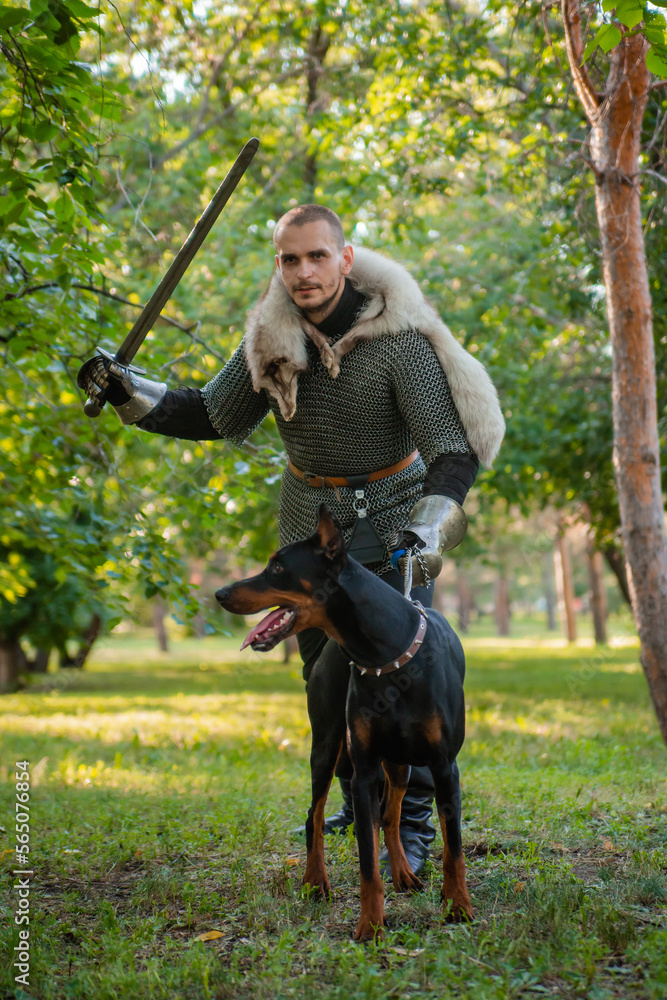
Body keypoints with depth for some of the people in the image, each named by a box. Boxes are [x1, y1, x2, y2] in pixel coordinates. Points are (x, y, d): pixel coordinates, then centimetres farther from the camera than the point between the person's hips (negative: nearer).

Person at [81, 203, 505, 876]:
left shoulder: (397, 337, -21)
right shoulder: (272, 338, -6)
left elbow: (454, 449, -25)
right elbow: (211, 415, 7)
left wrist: (429, 527, -40)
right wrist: (132, 394, -6)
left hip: (391, 517, -5)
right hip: (309, 522, 5)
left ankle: (411, 827, -3)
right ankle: (359, 800, 32)